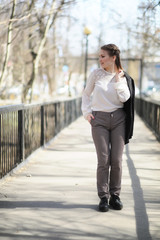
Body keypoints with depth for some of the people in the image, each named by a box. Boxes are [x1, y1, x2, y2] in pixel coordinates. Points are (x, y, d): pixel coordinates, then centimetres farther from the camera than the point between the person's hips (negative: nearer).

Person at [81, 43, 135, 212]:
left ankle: (115, 195, 14)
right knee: (103, 160, -4)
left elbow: (124, 98, -11)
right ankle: (103, 197, 6)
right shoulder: (96, 74, 2)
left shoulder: (123, 77, 4)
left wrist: (118, 80, -10)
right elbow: (86, 94, 13)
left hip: (118, 118, 1)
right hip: (99, 119, -1)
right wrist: (86, 112, 2)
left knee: (116, 160, 1)